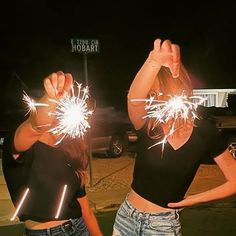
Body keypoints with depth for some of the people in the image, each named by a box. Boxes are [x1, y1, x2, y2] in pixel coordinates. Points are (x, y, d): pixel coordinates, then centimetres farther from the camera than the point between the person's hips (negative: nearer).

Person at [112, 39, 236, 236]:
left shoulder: (206, 132, -12)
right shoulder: (147, 124, -12)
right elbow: (134, 98, -37)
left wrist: (190, 200, -8)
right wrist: (154, 61, -54)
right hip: (127, 216, 2)